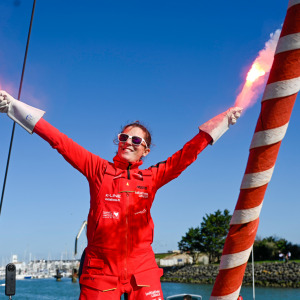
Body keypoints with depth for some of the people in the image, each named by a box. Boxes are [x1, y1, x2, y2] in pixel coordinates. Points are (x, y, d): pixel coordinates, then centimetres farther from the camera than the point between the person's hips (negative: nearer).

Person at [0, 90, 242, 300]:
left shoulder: (152, 178, 9)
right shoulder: (98, 169, 6)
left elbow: (187, 154, 11)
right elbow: (60, 142, 5)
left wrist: (223, 120, 13)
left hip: (142, 271, 1)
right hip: (100, 269, -1)